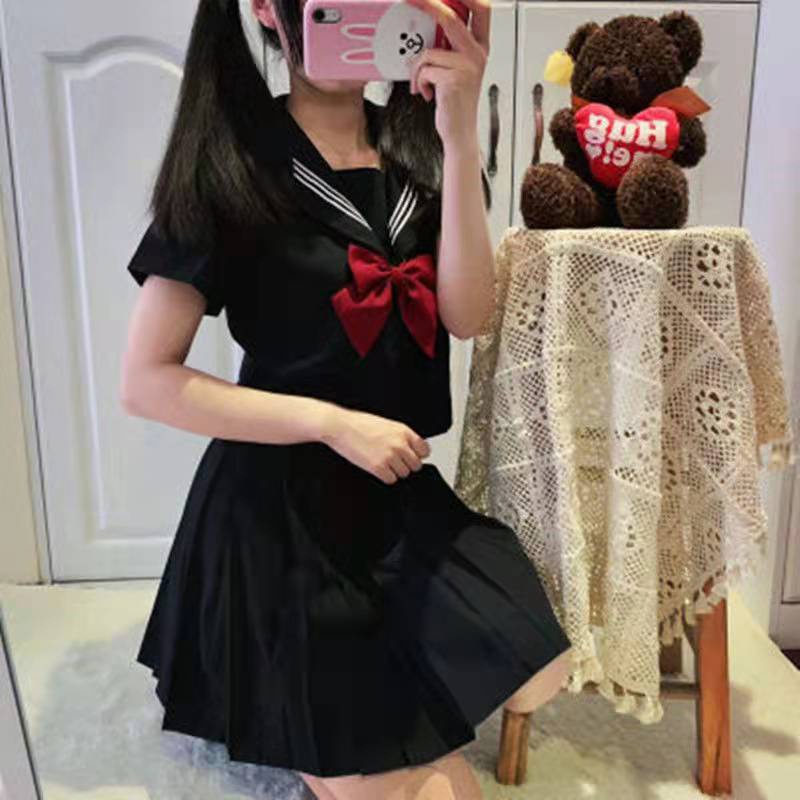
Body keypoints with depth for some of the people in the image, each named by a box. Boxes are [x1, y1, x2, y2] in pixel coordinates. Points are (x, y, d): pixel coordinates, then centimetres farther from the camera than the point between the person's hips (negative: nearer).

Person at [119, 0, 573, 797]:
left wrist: (460, 138, -22)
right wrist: (332, 423, -19)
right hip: (279, 504, -5)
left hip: (401, 491, 6)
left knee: (533, 679, -4)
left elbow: (467, 315, -11)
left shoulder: (414, 148, 4)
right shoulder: (224, 167, -13)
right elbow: (146, 382, -14)